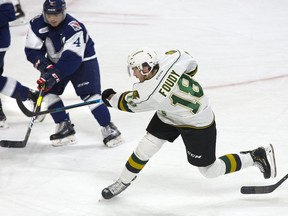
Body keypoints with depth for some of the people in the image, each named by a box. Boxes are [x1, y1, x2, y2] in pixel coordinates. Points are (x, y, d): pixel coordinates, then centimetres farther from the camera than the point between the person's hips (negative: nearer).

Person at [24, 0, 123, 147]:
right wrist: (43, 65, -29)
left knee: (89, 94, -17)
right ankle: (65, 127, 2)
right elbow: (32, 50, -13)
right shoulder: (36, 24, -18)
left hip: (82, 61, -6)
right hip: (55, 62, 6)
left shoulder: (74, 28, -34)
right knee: (48, 91, -7)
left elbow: (72, 58, -38)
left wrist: (54, 75, -46)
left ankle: (108, 128, -8)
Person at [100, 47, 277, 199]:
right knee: (146, 147, 4)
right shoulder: (167, 59, -21)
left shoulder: (148, 94, -36)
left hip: (199, 125, -8)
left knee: (210, 170, 8)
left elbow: (127, 103, -14)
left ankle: (258, 156, 19)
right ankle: (123, 182, 21)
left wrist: (110, 97, 6)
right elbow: (191, 63, -1)